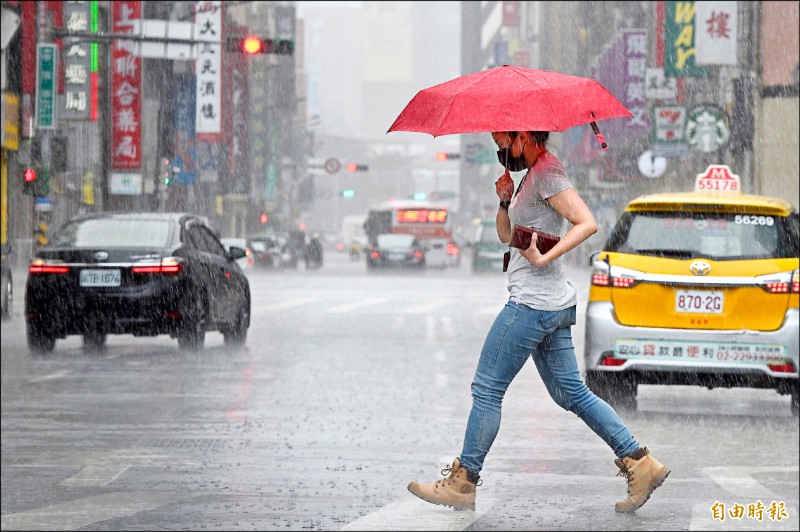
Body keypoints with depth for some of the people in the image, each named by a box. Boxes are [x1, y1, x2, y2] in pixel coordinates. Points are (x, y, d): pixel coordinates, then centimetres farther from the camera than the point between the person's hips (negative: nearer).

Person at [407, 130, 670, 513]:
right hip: (554, 305, 10)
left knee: (487, 389, -2)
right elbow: (505, 235, 22)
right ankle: (640, 463, 6)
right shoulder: (531, 174, 17)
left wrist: (543, 257, -23)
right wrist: (505, 200, 5)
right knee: (572, 393, 10)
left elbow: (586, 223, -22)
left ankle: (462, 483, 5)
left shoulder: (547, 173, -12)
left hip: (533, 304, -10)